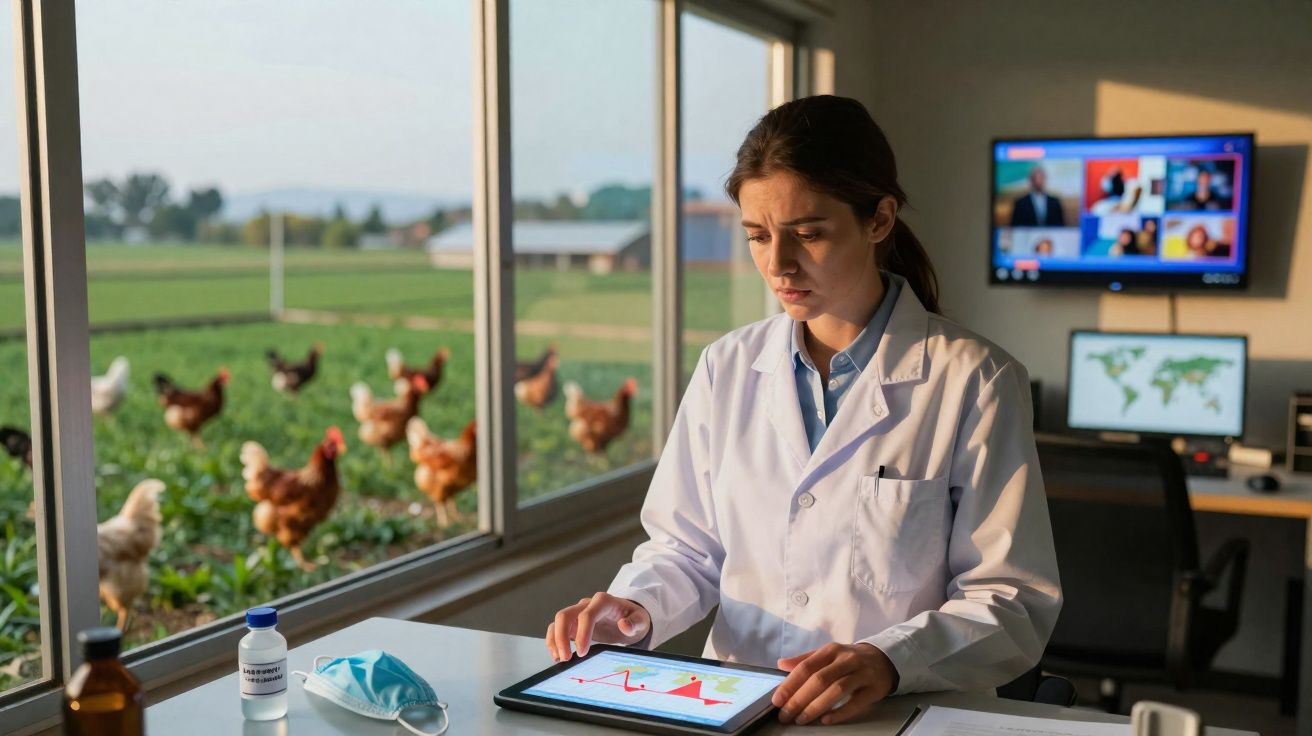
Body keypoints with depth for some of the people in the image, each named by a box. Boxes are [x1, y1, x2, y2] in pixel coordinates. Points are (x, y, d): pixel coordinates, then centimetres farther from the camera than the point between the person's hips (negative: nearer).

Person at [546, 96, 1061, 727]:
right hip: (730, 706, 3)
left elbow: (1014, 603, -6)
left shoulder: (974, 381, -5)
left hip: (895, 716, -3)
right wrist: (636, 608, -7)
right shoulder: (727, 368, 7)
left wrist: (892, 661, -23)